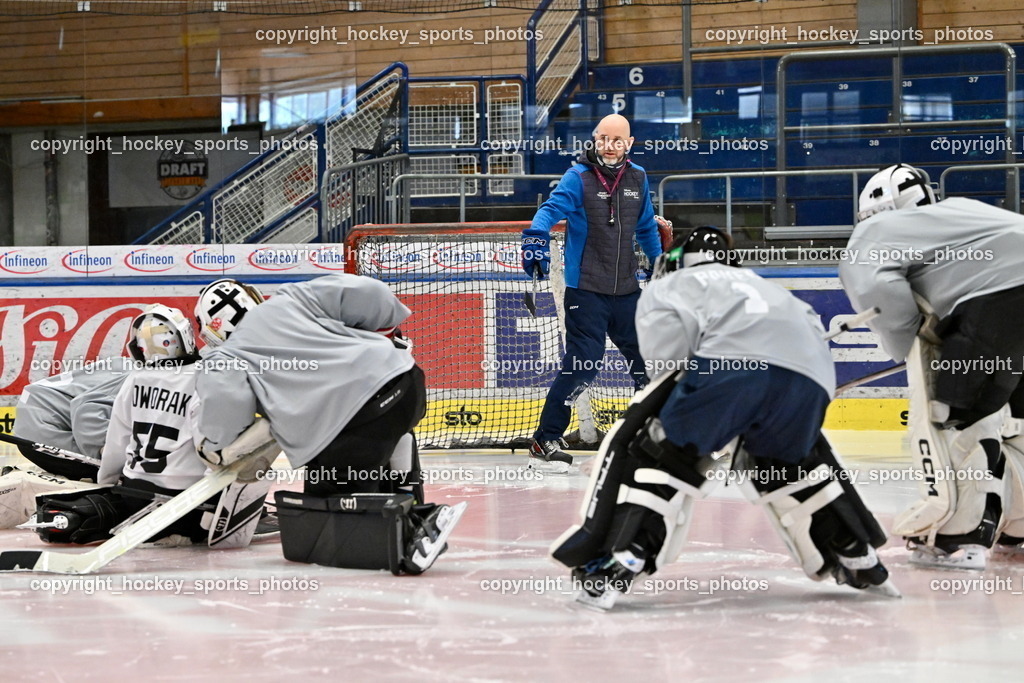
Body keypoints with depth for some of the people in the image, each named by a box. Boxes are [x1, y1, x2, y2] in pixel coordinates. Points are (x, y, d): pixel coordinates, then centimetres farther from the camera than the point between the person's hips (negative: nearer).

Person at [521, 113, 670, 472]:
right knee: (582, 364, -12)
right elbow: (553, 208, -23)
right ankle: (544, 443, -4)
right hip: (586, 291, -6)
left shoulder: (637, 179, 10)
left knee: (648, 357, 13)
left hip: (626, 290, 6)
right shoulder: (578, 177, -8)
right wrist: (536, 237, -42)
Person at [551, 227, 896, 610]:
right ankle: (859, 561, 33)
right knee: (790, 458, 32)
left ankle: (613, 564, -10)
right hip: (812, 375, 5)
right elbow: (813, 327, 29)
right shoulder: (761, 286, 44)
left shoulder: (665, 288, 29)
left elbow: (667, 355, 7)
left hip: (735, 362, -5)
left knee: (644, 446, 6)